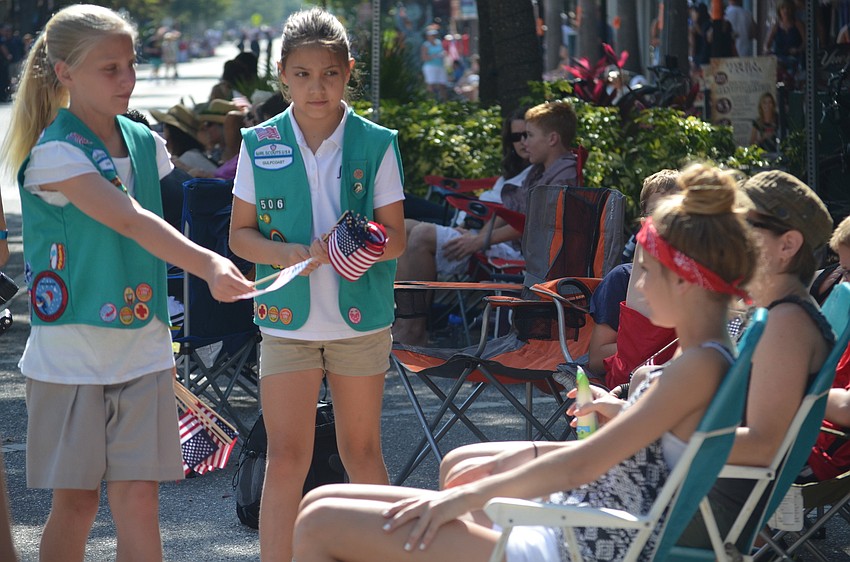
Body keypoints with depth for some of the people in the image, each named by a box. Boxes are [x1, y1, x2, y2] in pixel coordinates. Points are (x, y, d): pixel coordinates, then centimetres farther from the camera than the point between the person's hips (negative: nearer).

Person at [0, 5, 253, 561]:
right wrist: (207, 265, -40)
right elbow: (130, 221, -27)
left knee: (139, 498, 1)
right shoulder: (55, 152, -13)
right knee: (76, 503, 2)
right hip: (71, 354, -5)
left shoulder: (145, 144, 7)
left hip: (143, 353, 5)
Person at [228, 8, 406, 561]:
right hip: (287, 320, 0)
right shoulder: (260, 145, -2)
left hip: (361, 318, 0)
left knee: (361, 451, 12)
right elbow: (241, 234, 2)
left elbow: (396, 238, -2)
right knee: (286, 458, -3)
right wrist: (289, 254, -17)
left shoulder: (375, 144, -4)